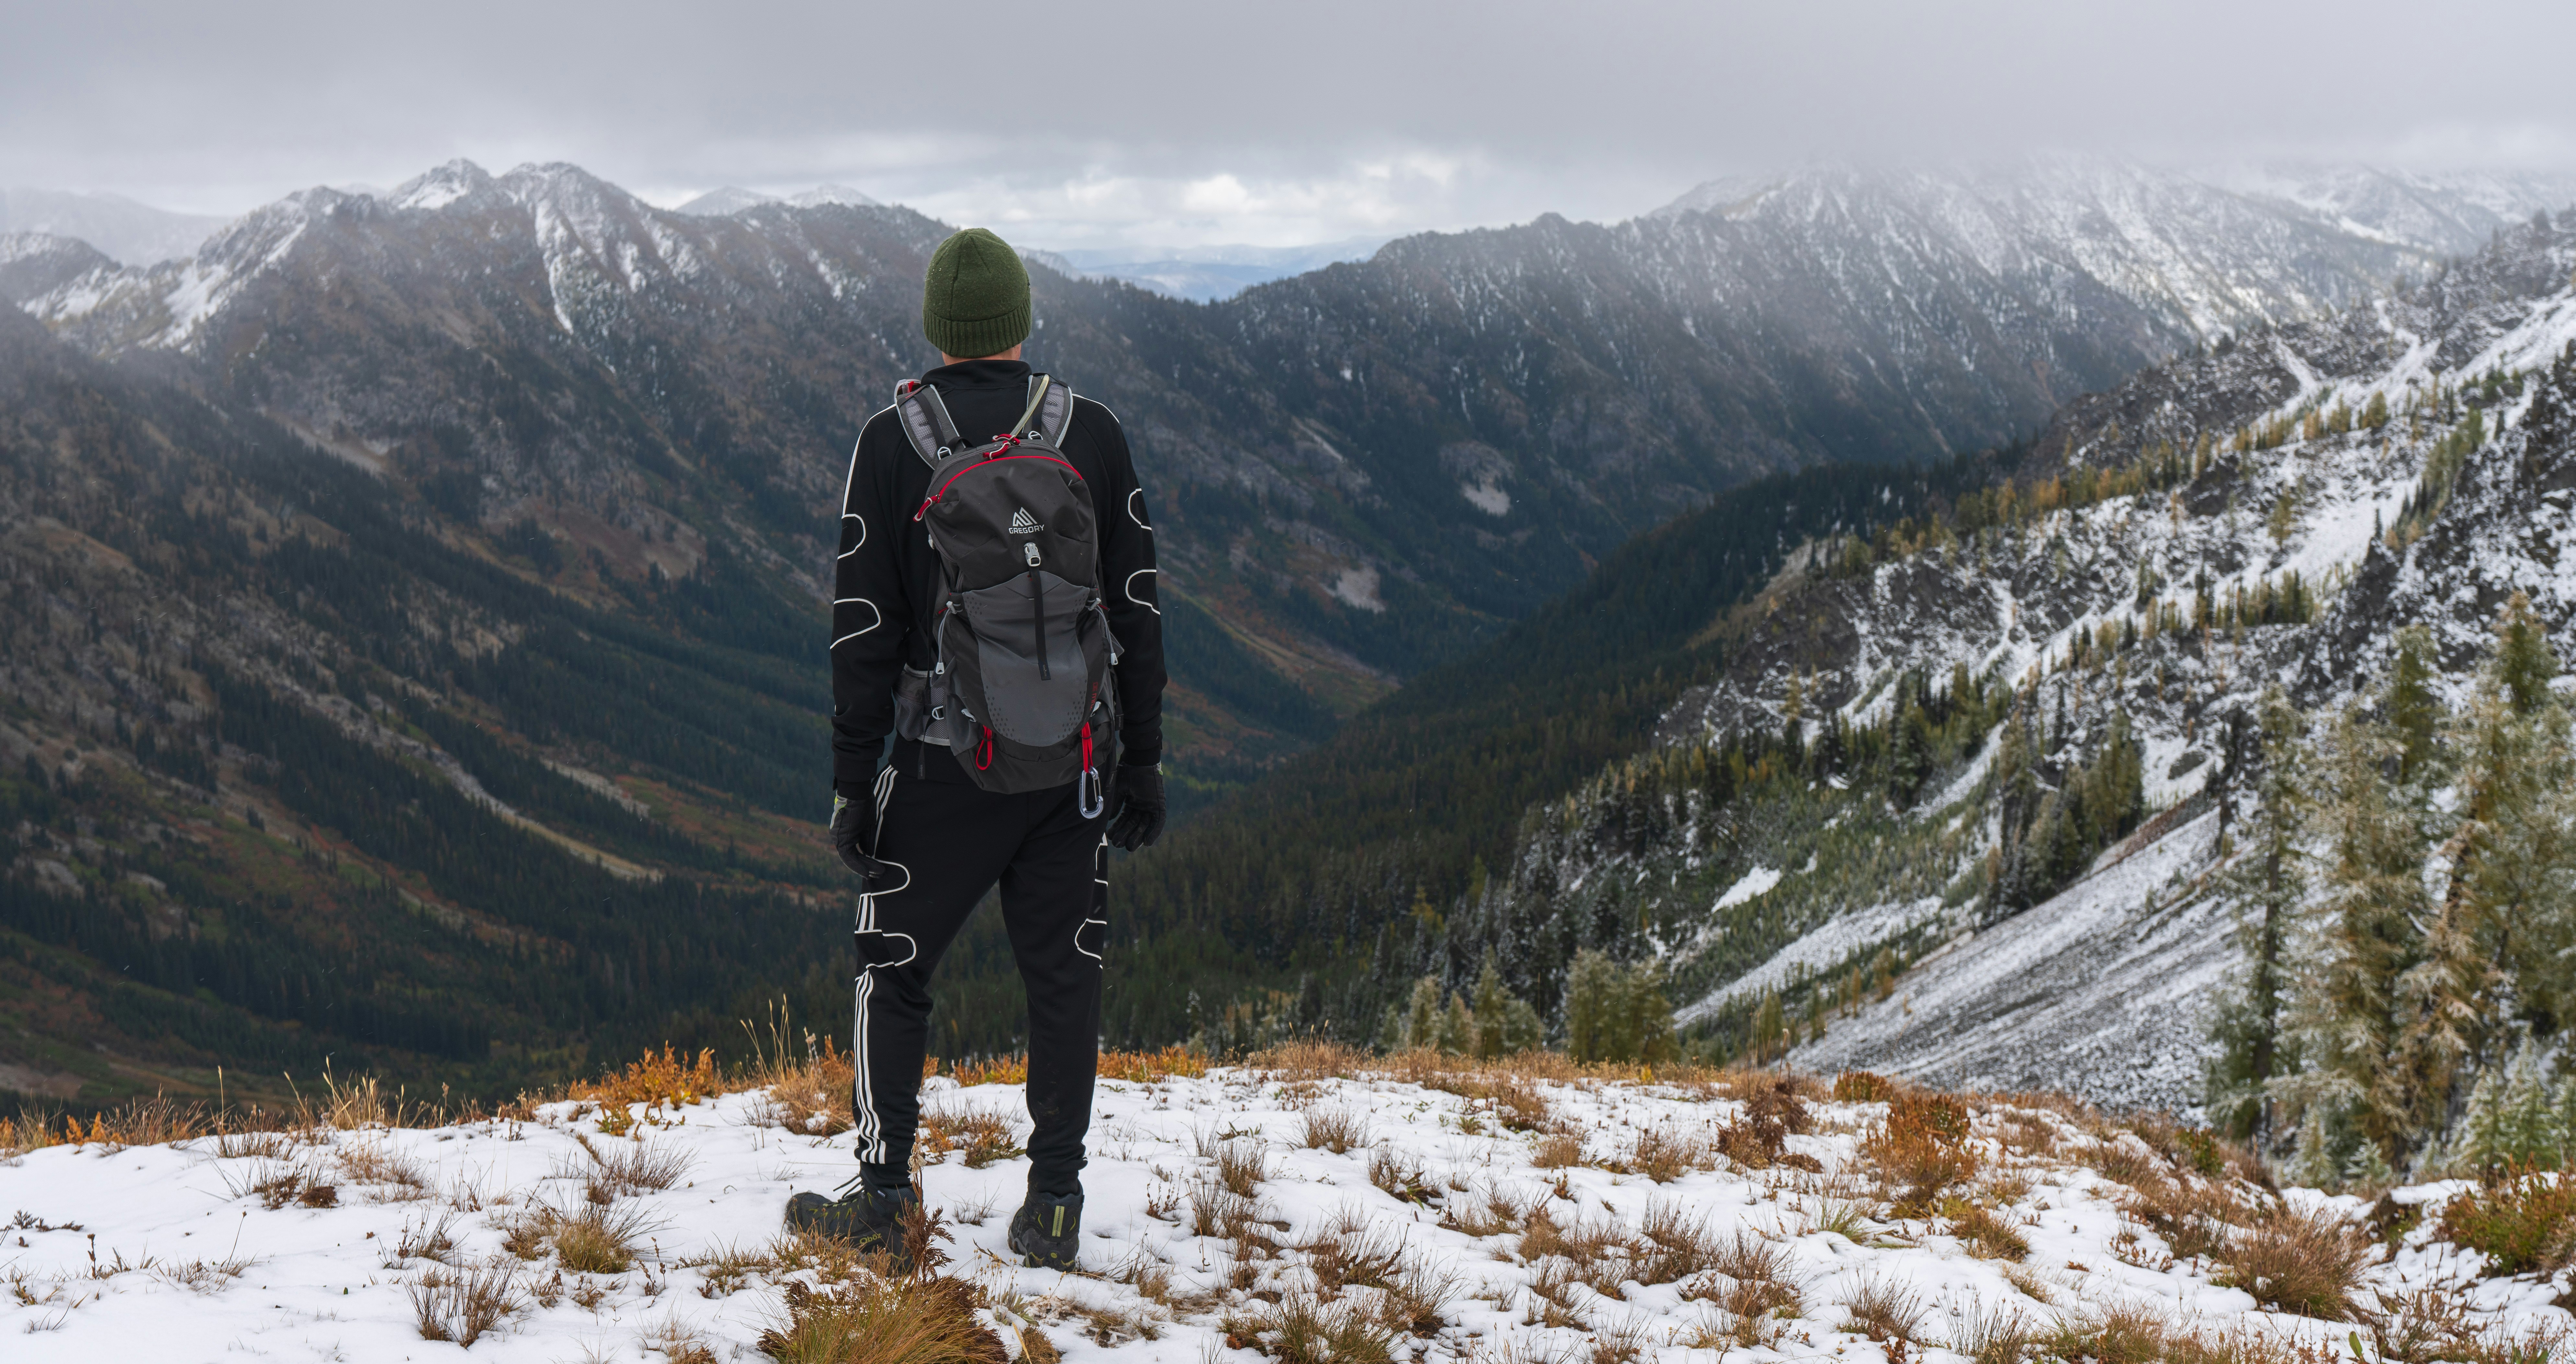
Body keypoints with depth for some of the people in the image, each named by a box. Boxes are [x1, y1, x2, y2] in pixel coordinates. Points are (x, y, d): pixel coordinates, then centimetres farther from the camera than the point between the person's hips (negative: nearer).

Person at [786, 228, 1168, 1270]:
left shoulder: (892, 444, -5)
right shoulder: (1092, 434, 1)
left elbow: (863, 628, -5)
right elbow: (1137, 608, 3)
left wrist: (853, 782, 1)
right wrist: (1142, 761, 10)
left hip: (946, 762, -2)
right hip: (1077, 763, 2)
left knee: (893, 970, 11)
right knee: (1064, 975, 9)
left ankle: (882, 1201, 11)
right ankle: (1053, 1205, 13)